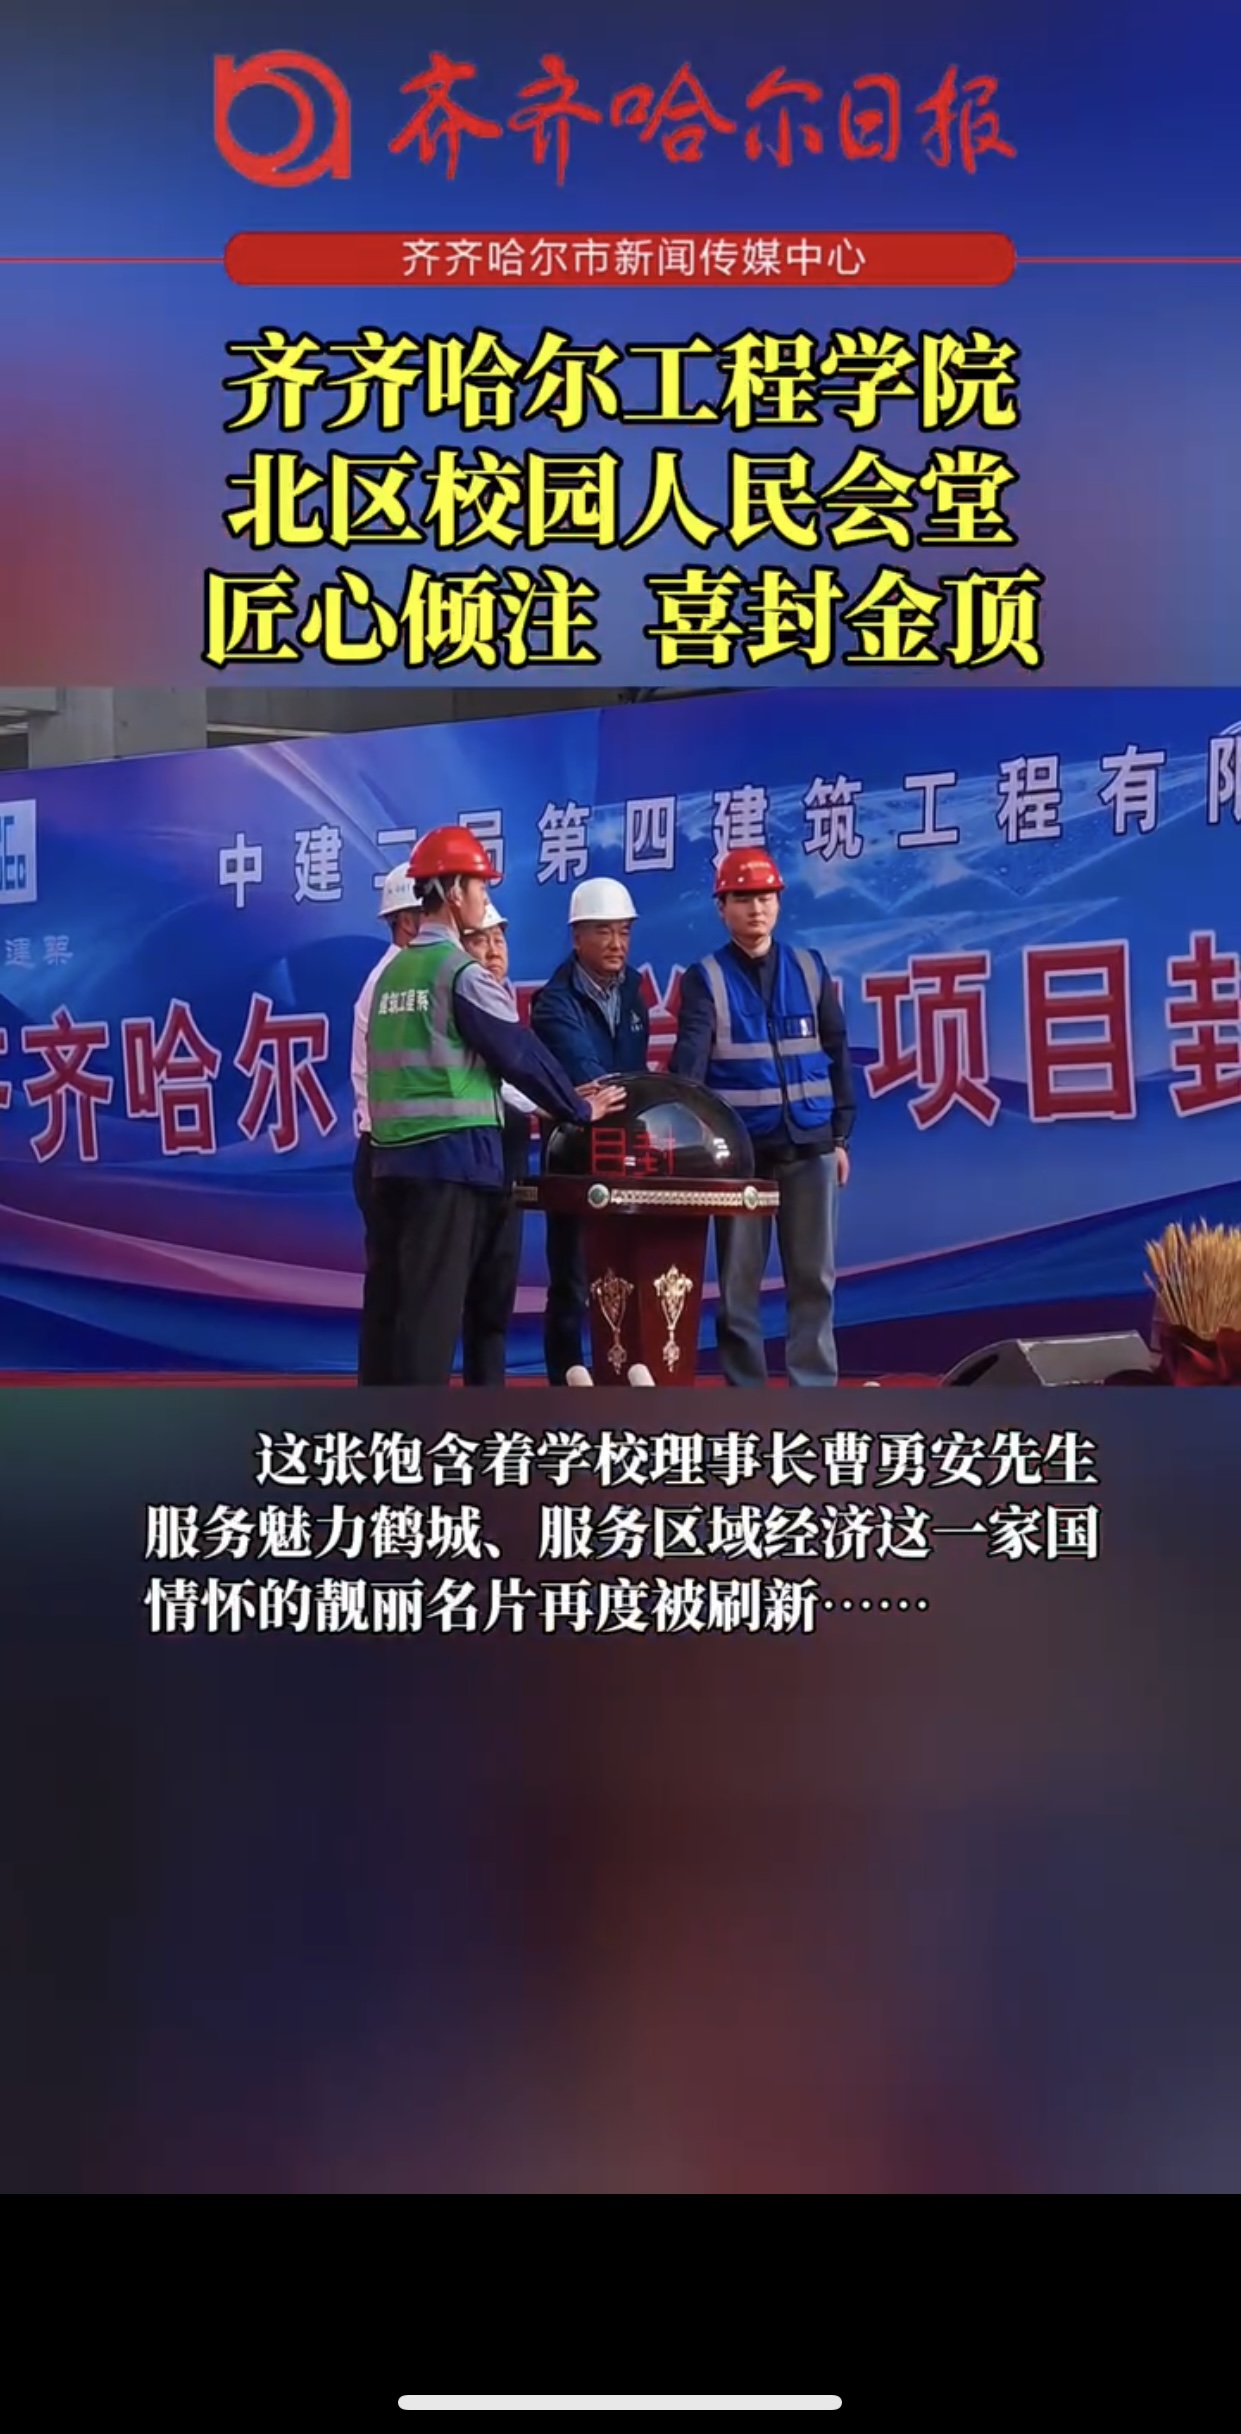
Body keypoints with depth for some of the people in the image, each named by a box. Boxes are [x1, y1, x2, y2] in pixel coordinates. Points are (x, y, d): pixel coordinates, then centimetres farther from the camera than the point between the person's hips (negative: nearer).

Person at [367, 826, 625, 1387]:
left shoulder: (393, 973, 14)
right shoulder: (462, 972, -10)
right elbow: (520, 1054, -9)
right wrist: (579, 1109, 3)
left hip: (397, 1149, 8)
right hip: (452, 1151, -8)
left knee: (414, 1293, 12)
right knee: (437, 1298, -6)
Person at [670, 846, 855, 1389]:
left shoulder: (810, 968, 8)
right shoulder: (705, 978, 0)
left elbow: (835, 1054, 10)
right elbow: (690, 1056, -14)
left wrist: (841, 1135, 6)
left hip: (810, 1146, 2)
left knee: (813, 1278, 5)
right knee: (739, 1281, 4)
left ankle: (814, 1389, 13)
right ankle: (745, 1391, 12)